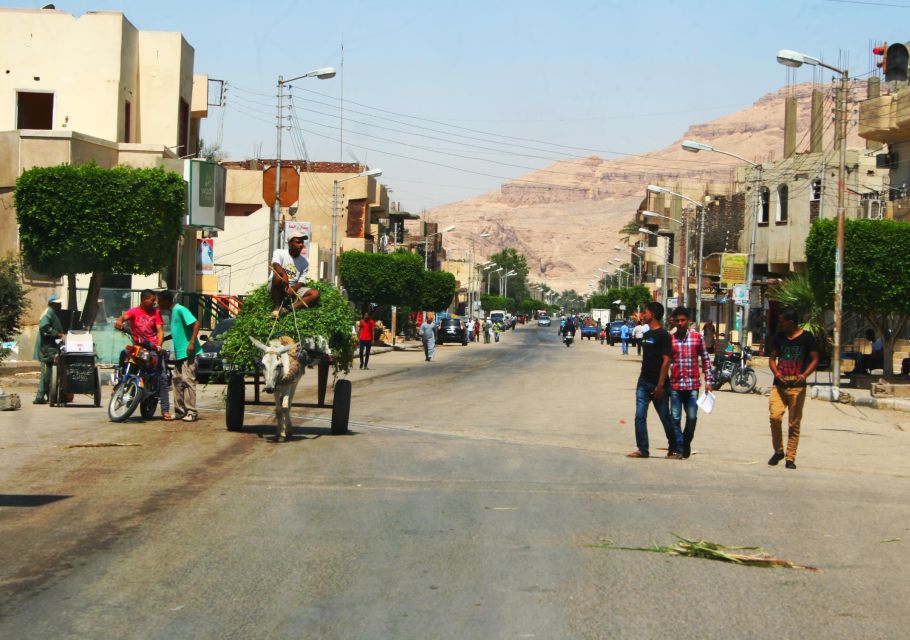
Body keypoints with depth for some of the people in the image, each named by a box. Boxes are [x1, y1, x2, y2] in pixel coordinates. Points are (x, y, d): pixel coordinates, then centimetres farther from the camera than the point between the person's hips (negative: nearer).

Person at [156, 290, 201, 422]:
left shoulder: (180, 310, -11)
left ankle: (191, 412, -11)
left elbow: (196, 323, -19)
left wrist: (192, 343, -25)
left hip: (188, 352, -10)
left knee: (188, 380, -11)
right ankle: (179, 411, 14)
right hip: (178, 353, 10)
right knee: (177, 381, 10)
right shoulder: (172, 312, 17)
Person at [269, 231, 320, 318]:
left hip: (294, 288, 4)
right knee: (278, 276, -37)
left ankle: (289, 308, -31)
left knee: (315, 294, -18)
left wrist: (293, 289, -23)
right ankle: (277, 307, -24)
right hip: (277, 288, -4)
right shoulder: (280, 253, -6)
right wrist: (284, 274, -48)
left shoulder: (304, 262, 3)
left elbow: (301, 281, -1)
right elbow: (275, 265, -27)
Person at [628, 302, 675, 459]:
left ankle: (674, 449, 14)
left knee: (665, 418, 3)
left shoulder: (663, 335, -11)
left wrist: (660, 385, -20)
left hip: (658, 384, -7)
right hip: (644, 382, 7)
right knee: (640, 416, -2)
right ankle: (642, 449, 1)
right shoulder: (646, 335, 14)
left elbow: (666, 361, -16)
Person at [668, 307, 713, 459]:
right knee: (675, 418, -1)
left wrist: (708, 380, 2)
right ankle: (679, 448, 7)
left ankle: (686, 444, 23)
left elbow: (705, 359, 7)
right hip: (675, 384, 0)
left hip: (693, 385, 0)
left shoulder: (697, 337, 3)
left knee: (692, 418, 2)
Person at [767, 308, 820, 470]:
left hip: (797, 386, -2)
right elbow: (772, 358, 15)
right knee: (775, 416, -14)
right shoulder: (778, 337, 9)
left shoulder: (807, 337, 0)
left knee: (794, 423, 0)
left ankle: (790, 458, 7)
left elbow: (815, 359, 3)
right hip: (779, 385, 2)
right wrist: (777, 373, -5)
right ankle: (778, 451, 5)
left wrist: (804, 375, -14)